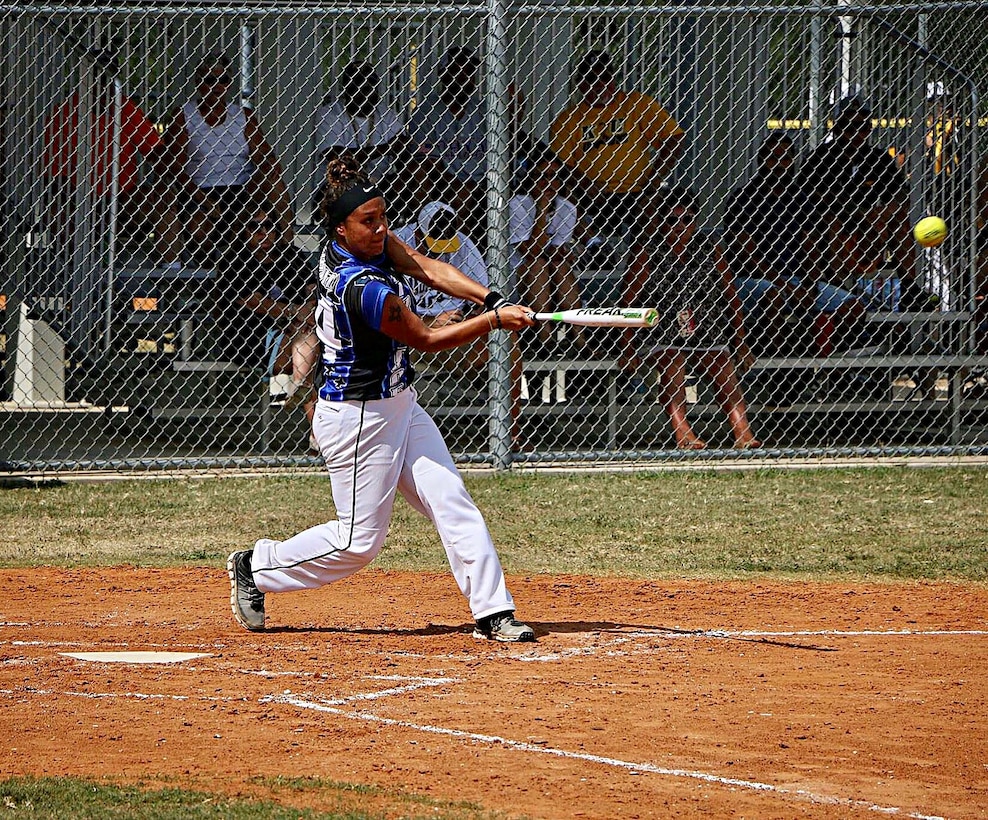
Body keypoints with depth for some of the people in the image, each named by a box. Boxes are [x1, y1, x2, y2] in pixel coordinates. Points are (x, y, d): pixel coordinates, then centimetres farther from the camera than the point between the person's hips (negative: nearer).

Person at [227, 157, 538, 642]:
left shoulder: (367, 240, -2)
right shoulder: (364, 288, -27)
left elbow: (428, 269, -3)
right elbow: (427, 339, -18)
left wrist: (491, 298, -17)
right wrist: (494, 320, -15)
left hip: (398, 407, 9)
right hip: (358, 419, -9)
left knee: (453, 506, 0)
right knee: (358, 542, 3)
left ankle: (493, 613, 0)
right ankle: (255, 569, 21)